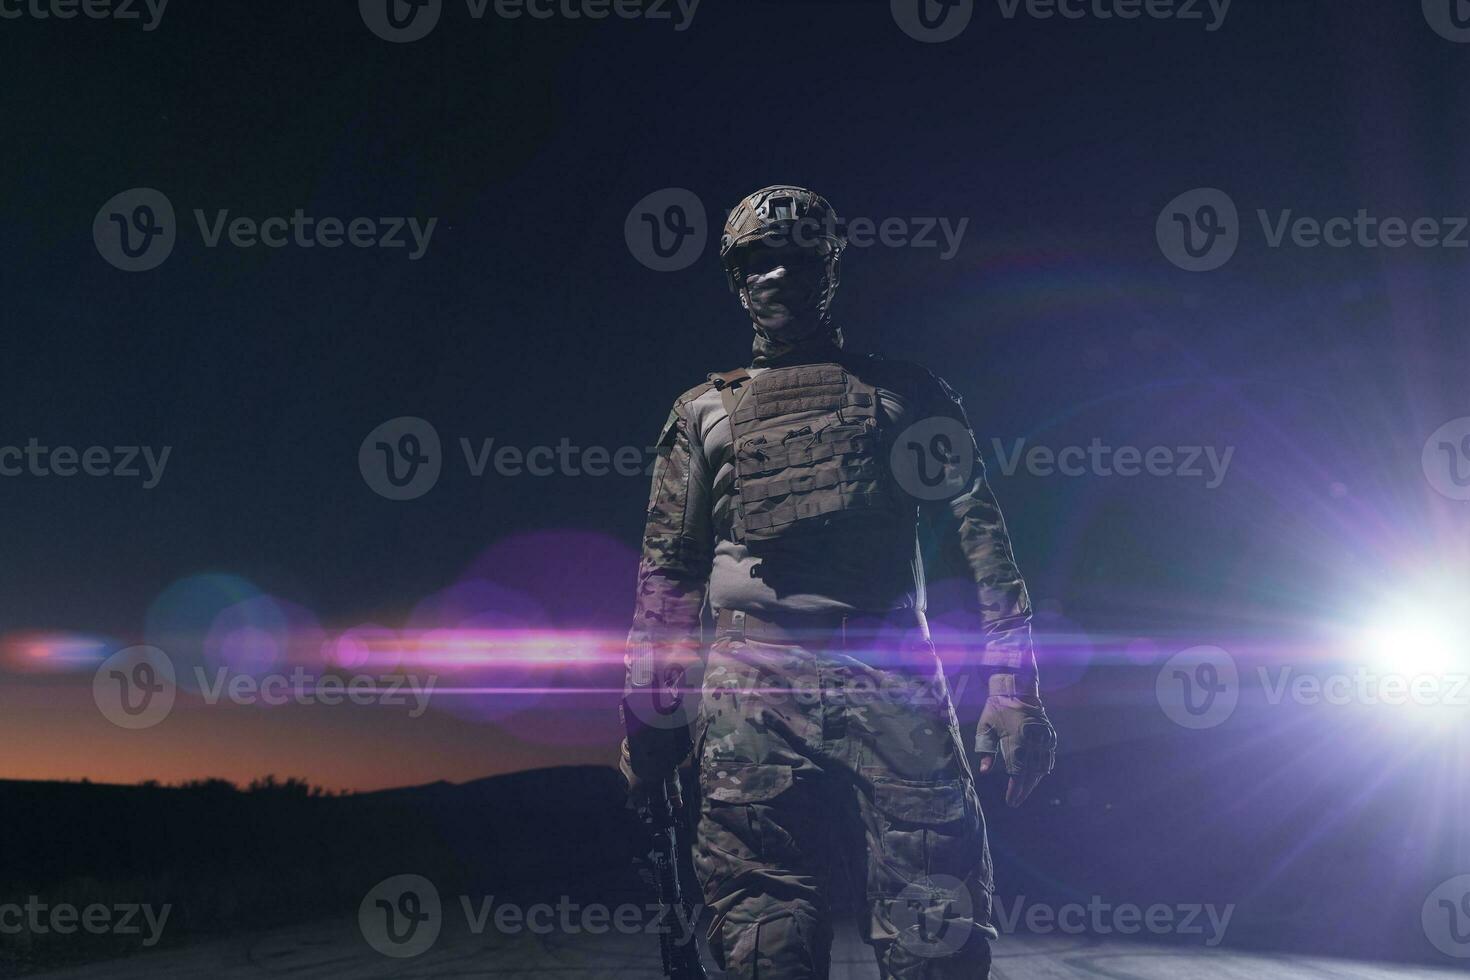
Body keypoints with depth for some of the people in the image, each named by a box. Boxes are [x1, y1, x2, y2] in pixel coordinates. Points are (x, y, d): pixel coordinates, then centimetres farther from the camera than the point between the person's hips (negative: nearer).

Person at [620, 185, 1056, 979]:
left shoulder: (906, 395, 13)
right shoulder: (705, 413, 17)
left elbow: (978, 536, 6)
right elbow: (668, 572, 16)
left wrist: (1013, 687, -4)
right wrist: (649, 719, 10)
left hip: (893, 683, 0)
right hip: (752, 692, 1)